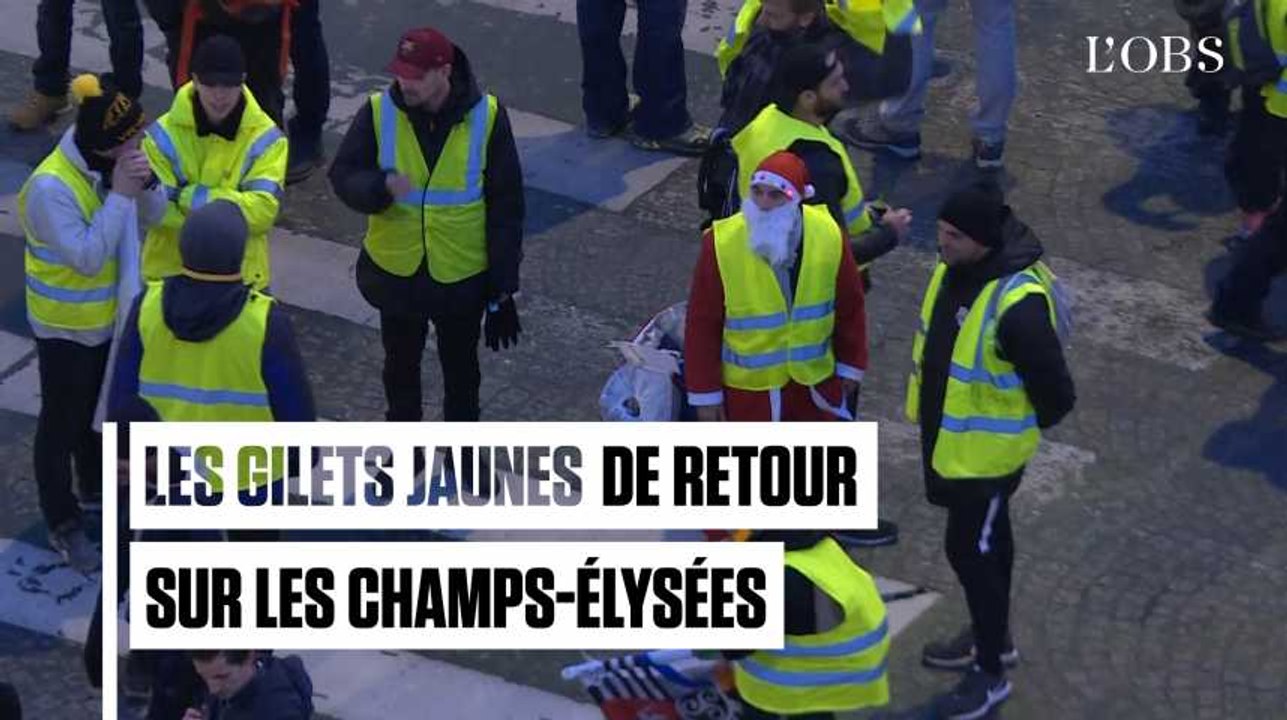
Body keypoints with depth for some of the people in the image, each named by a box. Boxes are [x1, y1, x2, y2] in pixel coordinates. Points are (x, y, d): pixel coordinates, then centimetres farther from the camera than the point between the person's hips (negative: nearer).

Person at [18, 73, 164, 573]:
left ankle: (97, 487, 49)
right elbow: (86, 257, -33)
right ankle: (63, 524, 24)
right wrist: (119, 195, -34)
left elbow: (153, 218, -2)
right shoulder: (51, 186, -32)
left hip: (110, 316, 7)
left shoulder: (109, 162, -9)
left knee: (100, 409, 27)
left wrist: (145, 185, -23)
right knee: (62, 423, 10)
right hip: (66, 326, -7)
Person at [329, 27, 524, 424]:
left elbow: (506, 207, -10)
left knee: (460, 365, 19)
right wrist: (381, 186, -33)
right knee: (400, 362, 22)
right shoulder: (379, 112, -14)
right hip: (396, 271, 2)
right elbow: (343, 174, -9)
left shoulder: (486, 116, -17)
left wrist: (503, 285, -8)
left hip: (463, 274, -1)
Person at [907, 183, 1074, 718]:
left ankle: (990, 673, 20)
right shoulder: (955, 268, -8)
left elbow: (1055, 392, -26)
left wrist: (1029, 427, -7)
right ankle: (992, 637, 45)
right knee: (987, 535, 25)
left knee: (970, 549, 2)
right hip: (947, 431, 8)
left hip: (985, 448, -8)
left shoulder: (1017, 303, -35)